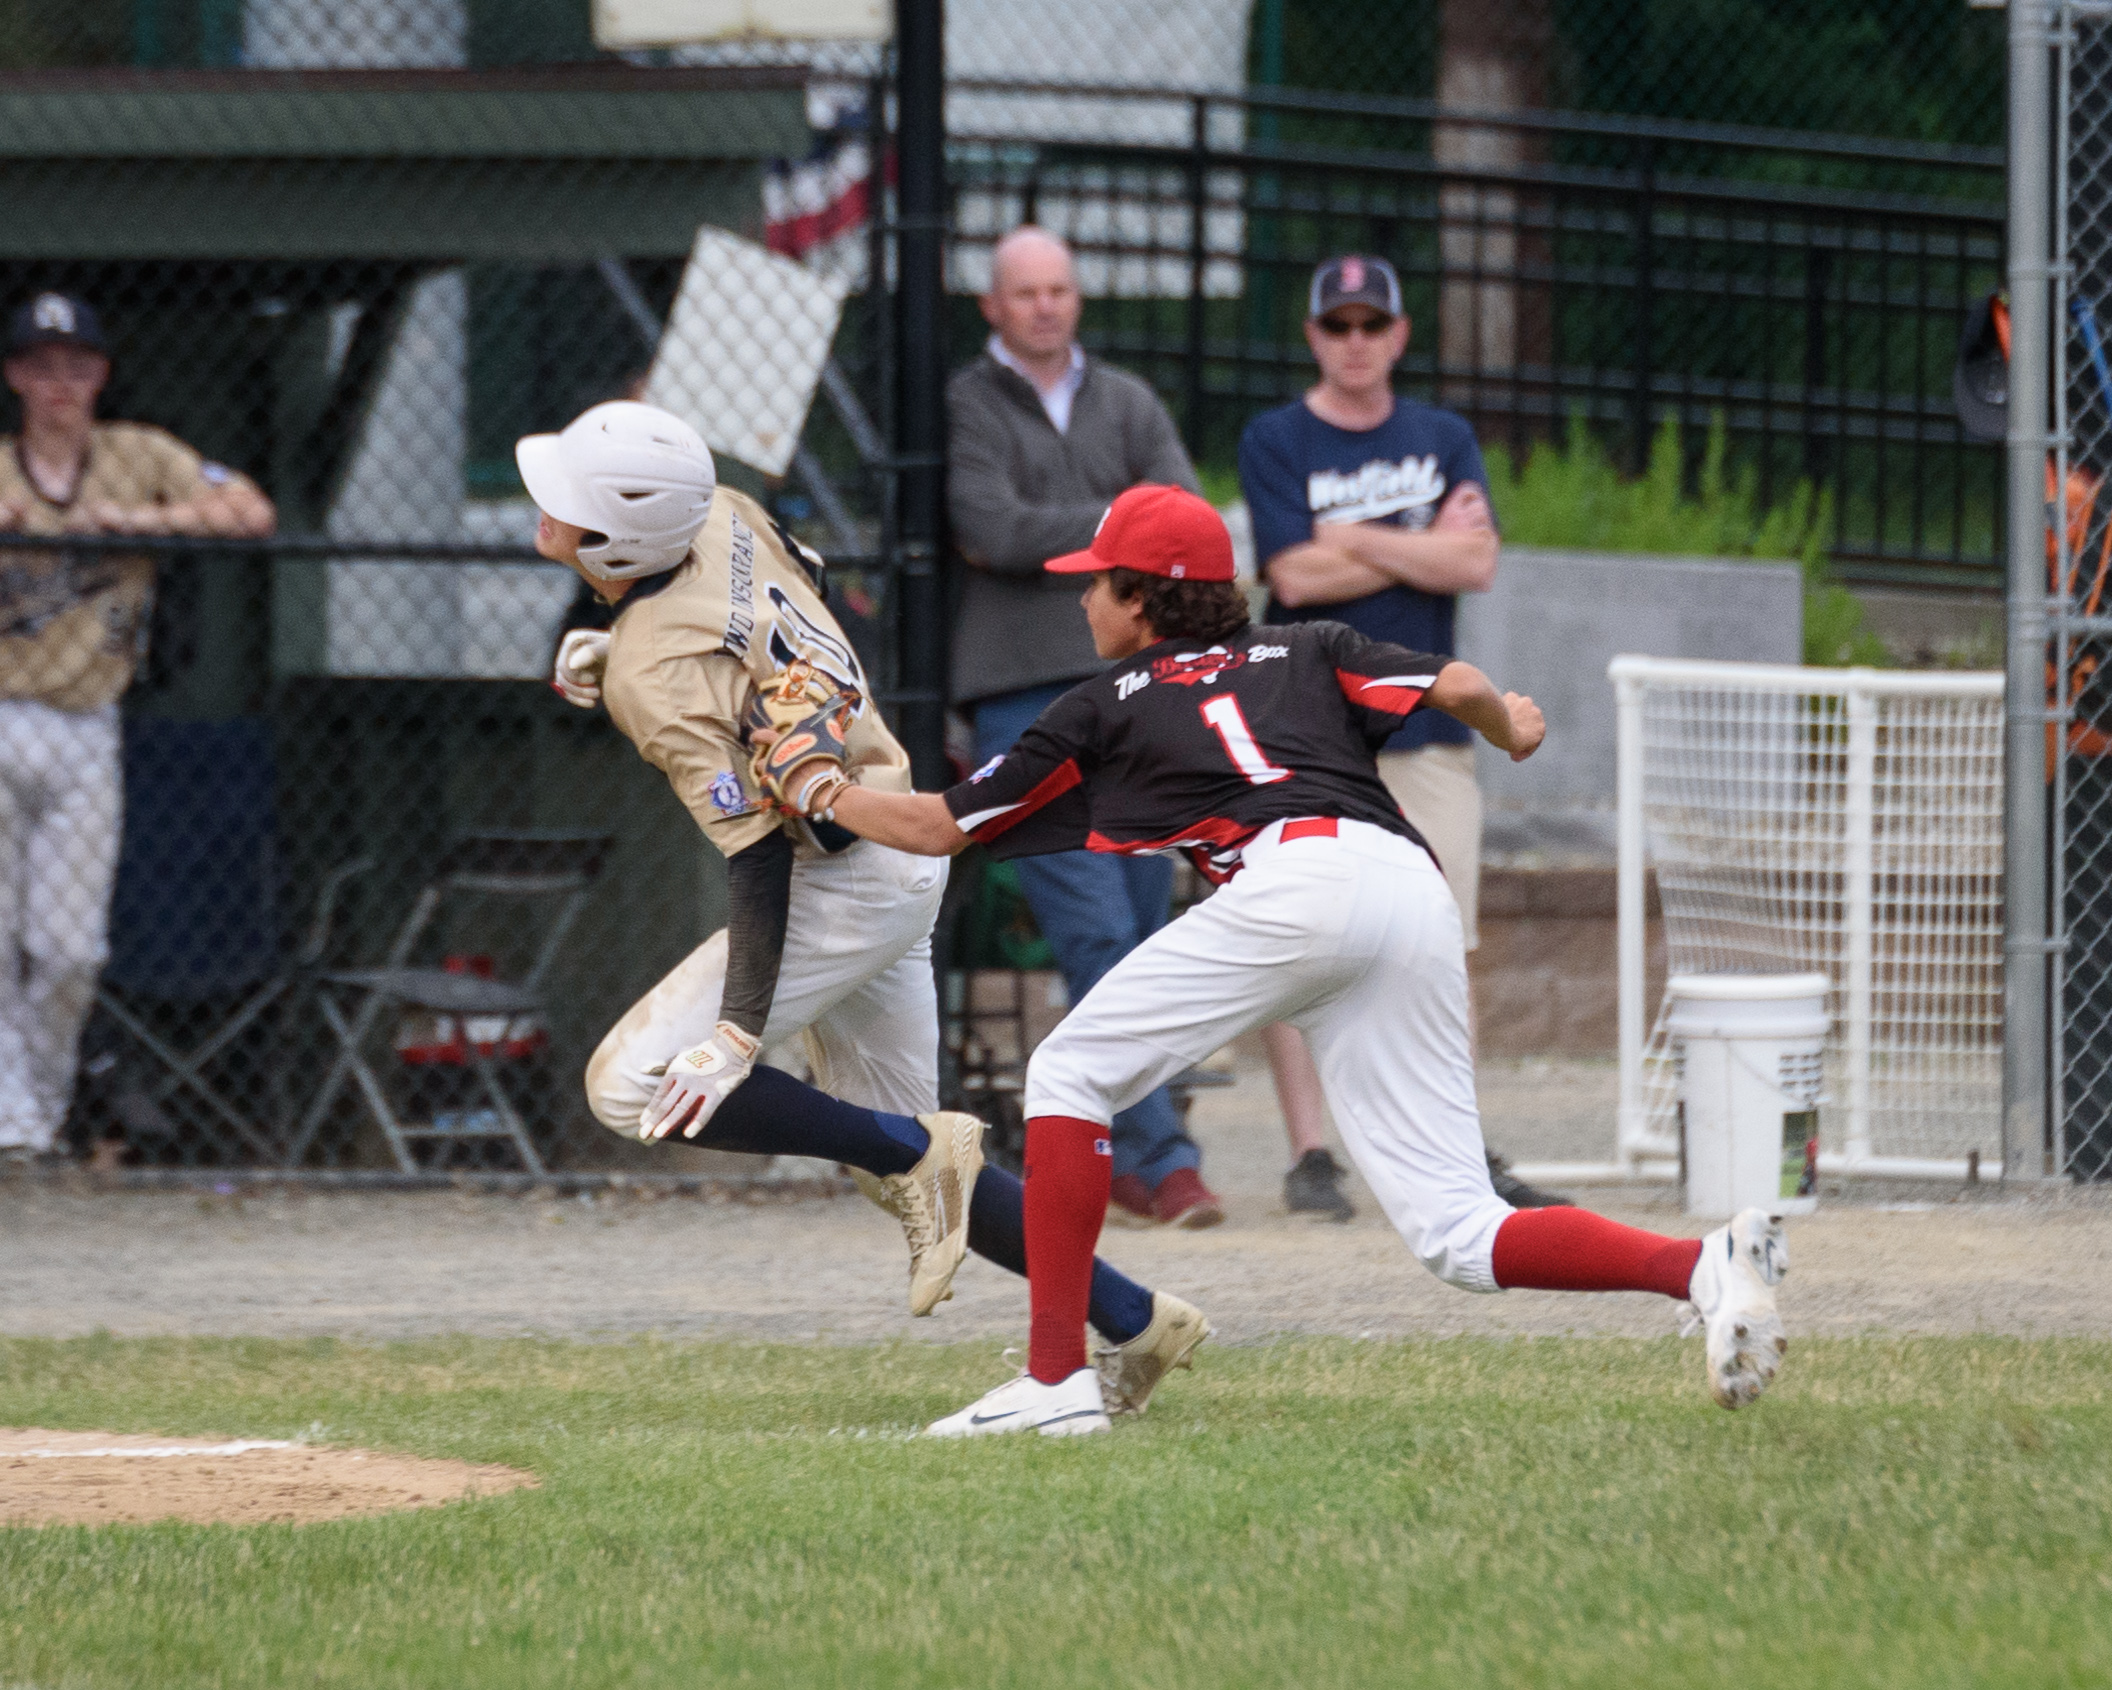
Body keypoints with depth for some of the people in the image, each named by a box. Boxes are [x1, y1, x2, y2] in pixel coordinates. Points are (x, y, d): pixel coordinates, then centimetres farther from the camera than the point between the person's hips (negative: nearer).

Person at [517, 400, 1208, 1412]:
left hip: (845, 888, -10)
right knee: (886, 1151, 16)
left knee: (635, 1088, -13)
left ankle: (915, 1151, -9)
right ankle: (1132, 1322, 16)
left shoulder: (657, 680, -26)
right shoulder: (724, 517, -3)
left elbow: (760, 856, -27)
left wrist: (739, 1032, -30)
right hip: (907, 845, 10)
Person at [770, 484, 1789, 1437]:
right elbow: (1457, 687, 17)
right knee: (1458, 1239, 4)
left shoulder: (1109, 705, 24)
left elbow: (939, 826, 29)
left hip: (1300, 880, -5)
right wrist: (1511, 730, 41)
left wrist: (818, 791, 46)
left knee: (1071, 1074, 10)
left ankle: (1055, 1377, -1)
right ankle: (1705, 1266, -20)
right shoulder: (1311, 652, 33)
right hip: (1419, 898, 5)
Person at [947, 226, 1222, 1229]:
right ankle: (1161, 1156, -17)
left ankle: (1113, 1154, 12)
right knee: (1094, 933, -13)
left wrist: (1042, 539, -11)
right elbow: (990, 527, -11)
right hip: (1023, 694, -5)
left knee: (1143, 930, 4)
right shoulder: (964, 406, 4)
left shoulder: (1126, 404, 16)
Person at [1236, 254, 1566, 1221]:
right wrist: (1425, 544, -6)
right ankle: (1310, 1156, -2)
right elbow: (1295, 576, -12)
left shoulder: (1443, 440, 12)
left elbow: (1477, 565, -2)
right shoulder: (1275, 443, 1)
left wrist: (1354, 540, -8)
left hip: (1427, 730, 3)